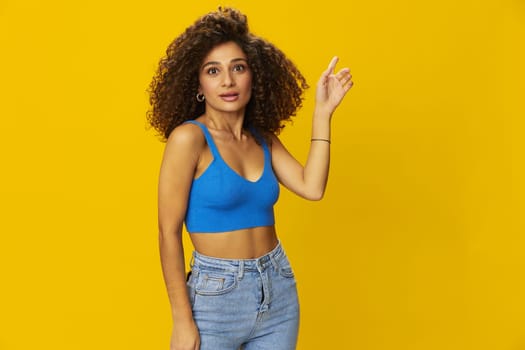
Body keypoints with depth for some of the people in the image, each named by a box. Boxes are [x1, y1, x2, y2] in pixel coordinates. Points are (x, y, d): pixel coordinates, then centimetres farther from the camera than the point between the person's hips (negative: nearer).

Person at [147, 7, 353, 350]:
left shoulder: (264, 138, 5)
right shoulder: (189, 137, -13)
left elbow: (312, 188, -9)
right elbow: (169, 233, -14)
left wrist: (323, 112, -7)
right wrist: (182, 320, -15)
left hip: (279, 289, 6)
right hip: (216, 295, -5)